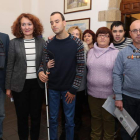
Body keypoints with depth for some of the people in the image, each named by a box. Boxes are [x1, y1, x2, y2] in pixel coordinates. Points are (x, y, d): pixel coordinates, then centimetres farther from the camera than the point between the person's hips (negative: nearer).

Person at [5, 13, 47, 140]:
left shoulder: (42, 42, 2)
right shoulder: (14, 43, -1)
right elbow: (10, 66, 0)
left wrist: (45, 74, -8)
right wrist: (8, 87, 0)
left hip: (37, 83, 1)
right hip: (20, 84, -1)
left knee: (36, 115, 12)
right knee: (22, 115, 12)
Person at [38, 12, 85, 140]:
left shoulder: (77, 43, -9)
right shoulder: (49, 44, -1)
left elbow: (81, 67, -8)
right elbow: (44, 63, 6)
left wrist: (73, 89, -9)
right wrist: (41, 71, -18)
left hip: (69, 89, -2)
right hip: (52, 88, 3)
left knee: (69, 120, 13)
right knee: (53, 118, 17)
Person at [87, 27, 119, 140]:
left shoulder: (116, 53, -9)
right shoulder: (91, 51, 5)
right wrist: (87, 86, 13)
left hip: (109, 93, -4)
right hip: (92, 92, 4)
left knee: (108, 118, 14)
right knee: (95, 117, 19)